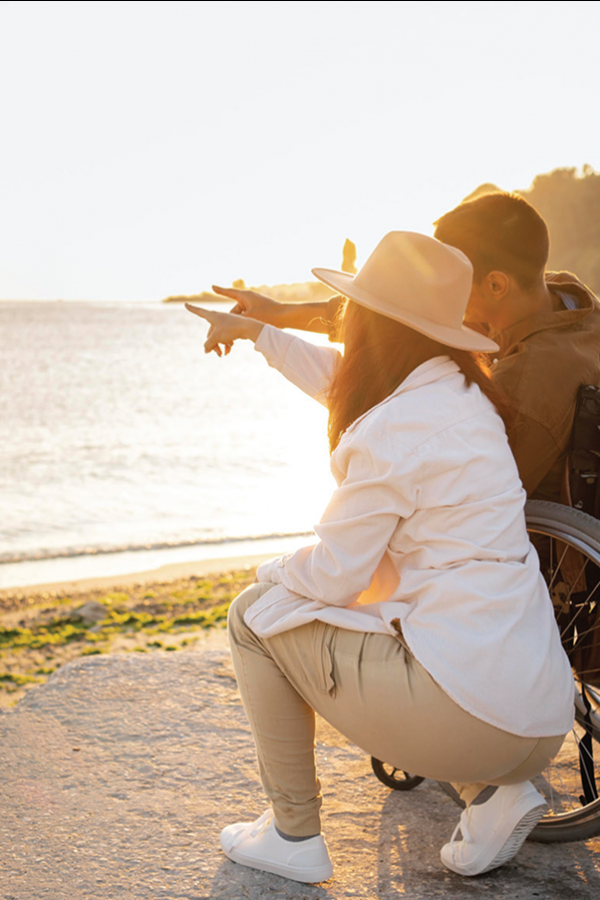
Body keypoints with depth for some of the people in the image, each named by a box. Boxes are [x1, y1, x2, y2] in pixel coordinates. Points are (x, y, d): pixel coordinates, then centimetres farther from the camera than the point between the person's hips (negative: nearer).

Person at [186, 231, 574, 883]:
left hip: (465, 709, -8)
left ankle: (293, 835, 17)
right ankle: (493, 792, 16)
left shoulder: (391, 433, -16)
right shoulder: (464, 394, 11)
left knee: (256, 614, 7)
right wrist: (258, 331, 42)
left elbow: (332, 577, -10)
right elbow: (341, 382, 30)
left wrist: (274, 571, 13)